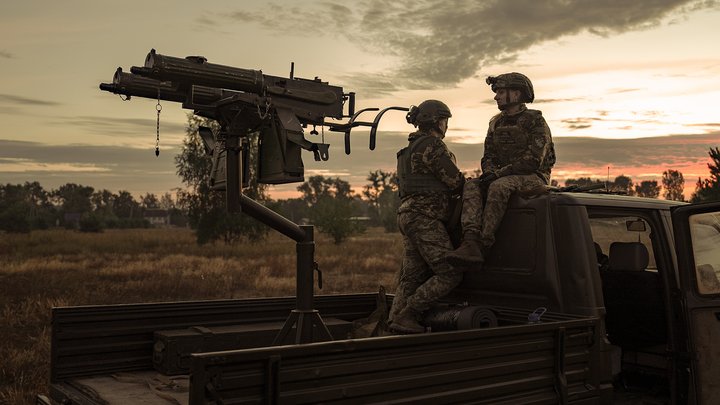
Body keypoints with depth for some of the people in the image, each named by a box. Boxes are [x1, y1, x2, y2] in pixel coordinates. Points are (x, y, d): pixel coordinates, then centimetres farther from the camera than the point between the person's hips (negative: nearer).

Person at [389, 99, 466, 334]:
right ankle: (406, 315, -12)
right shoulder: (432, 145, -9)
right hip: (424, 217, -10)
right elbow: (455, 182, -10)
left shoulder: (411, 148, 23)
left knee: (412, 277, 9)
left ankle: (394, 320, 7)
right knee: (450, 273, -11)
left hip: (408, 214, 10)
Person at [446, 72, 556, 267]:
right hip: (503, 177, 6)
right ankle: (470, 243, -43)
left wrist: (499, 173, -20)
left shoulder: (535, 121, -6)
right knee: (471, 186, -22)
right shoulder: (496, 123, 15)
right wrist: (489, 171, -11)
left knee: (499, 186, -37)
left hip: (534, 177, -6)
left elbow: (534, 160, -16)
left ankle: (484, 246, -42)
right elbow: (488, 156, 14)